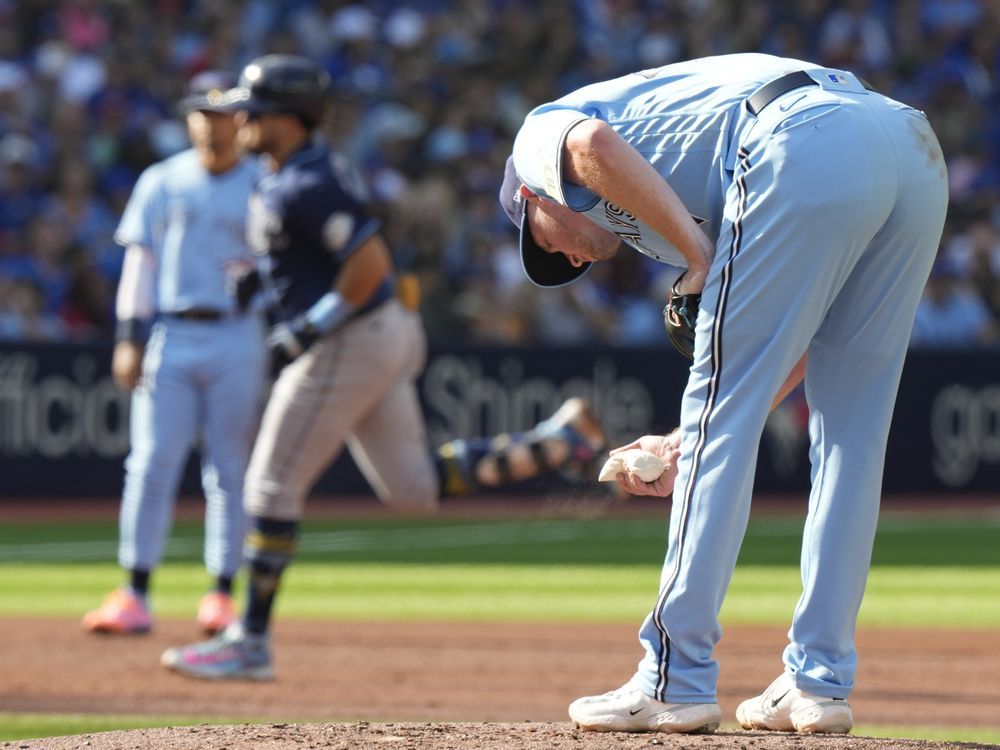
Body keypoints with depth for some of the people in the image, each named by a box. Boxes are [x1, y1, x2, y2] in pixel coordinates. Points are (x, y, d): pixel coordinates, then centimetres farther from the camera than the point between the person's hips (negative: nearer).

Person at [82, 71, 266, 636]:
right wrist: (130, 337, -1)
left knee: (231, 469, 1)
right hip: (169, 335, 1)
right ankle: (135, 595, -6)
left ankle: (223, 595, 7)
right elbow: (141, 261, 7)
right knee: (152, 462, -6)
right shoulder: (162, 183, 10)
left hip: (238, 340, -1)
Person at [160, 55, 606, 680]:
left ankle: (251, 643, 0)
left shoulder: (307, 186, -20)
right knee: (414, 487, 14)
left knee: (274, 487, -5)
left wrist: (307, 330, -20)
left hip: (349, 342, -10)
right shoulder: (283, 177, 11)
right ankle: (556, 442, 11)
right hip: (386, 338, 10)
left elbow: (369, 265, -25)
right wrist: (264, 277, 13)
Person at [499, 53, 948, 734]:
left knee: (720, 414, 0)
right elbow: (802, 337, 32)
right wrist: (690, 446, 33)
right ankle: (820, 682, 17)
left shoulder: (543, 131, 24)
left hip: (808, 152, -8)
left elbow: (592, 145, -6)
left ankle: (676, 683, 3)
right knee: (849, 435, 16)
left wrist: (700, 255, 0)